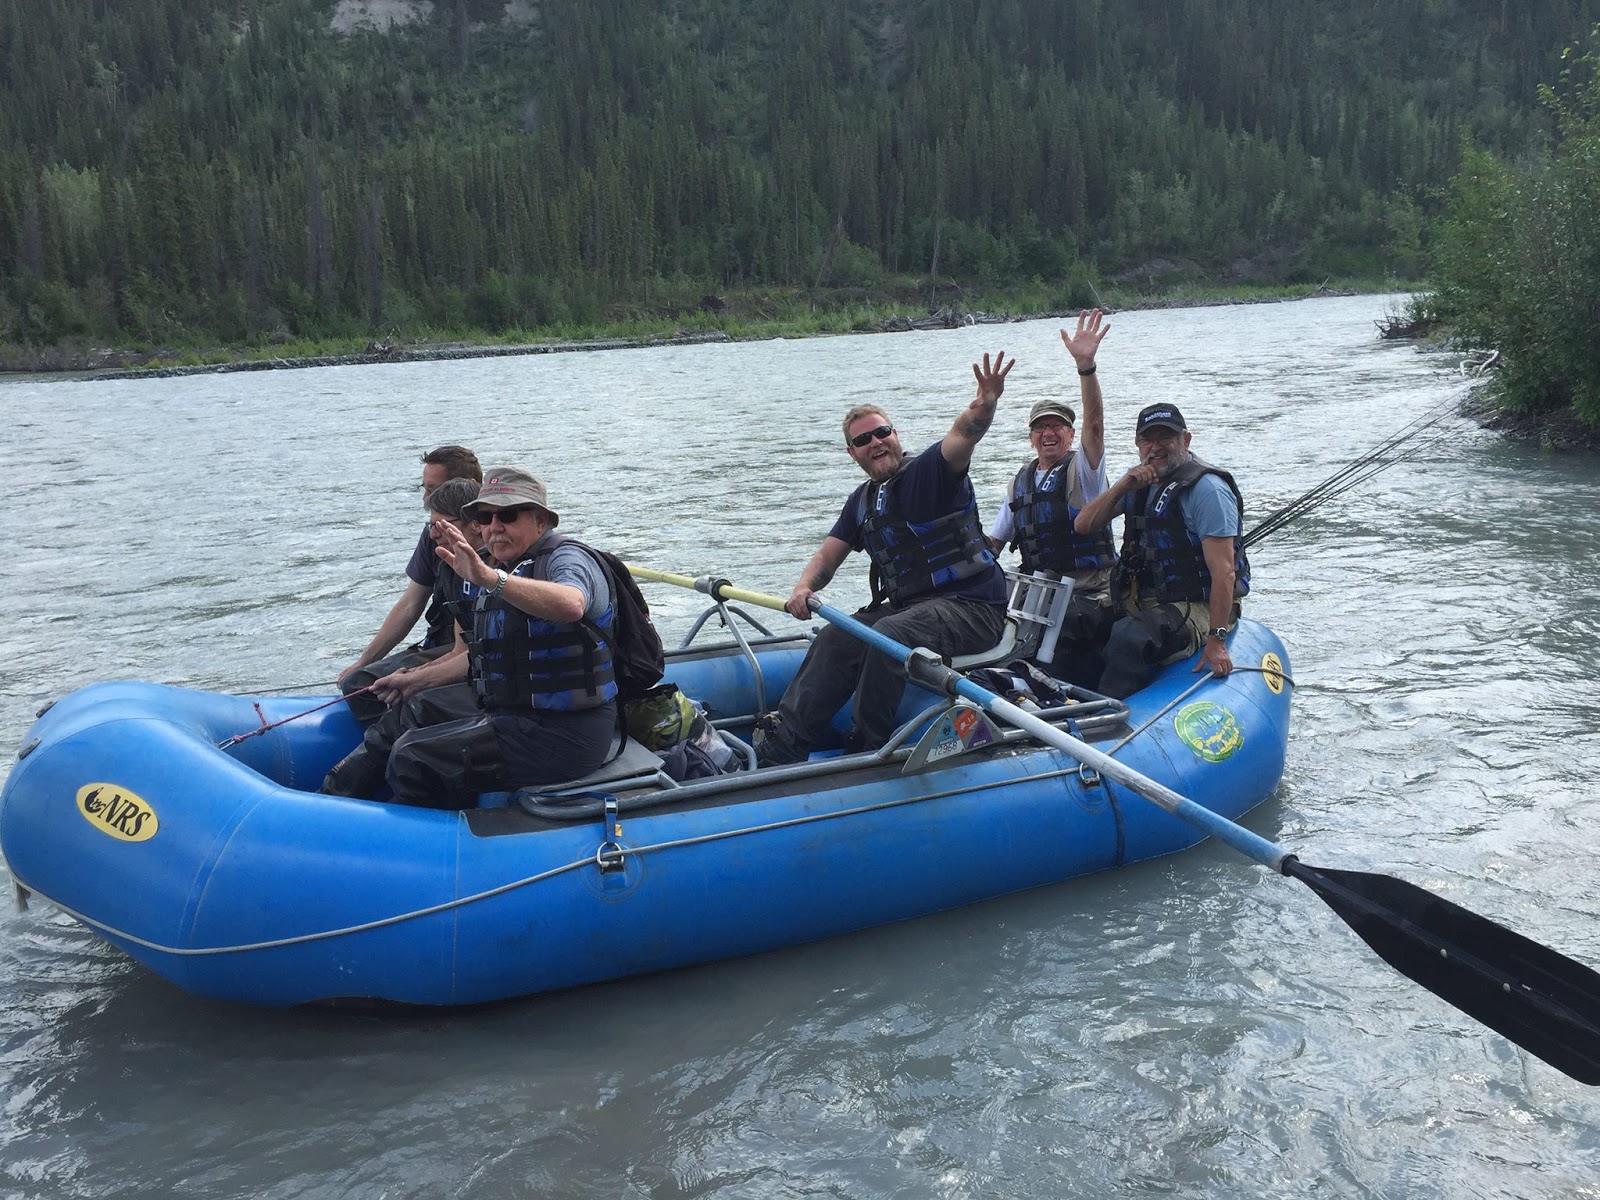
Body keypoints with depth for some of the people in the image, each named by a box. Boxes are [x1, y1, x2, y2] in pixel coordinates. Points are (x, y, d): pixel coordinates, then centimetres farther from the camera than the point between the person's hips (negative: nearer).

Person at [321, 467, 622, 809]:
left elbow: (570, 605, -42)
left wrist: (489, 578, -49)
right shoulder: (501, 568, 15)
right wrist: (418, 679, 28)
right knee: (416, 708, 24)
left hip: (564, 733, -10)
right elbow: (484, 657, 27)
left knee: (413, 756, -15)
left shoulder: (568, 559, -14)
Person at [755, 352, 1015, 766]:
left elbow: (963, 436, -27)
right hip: (907, 607, 7)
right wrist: (804, 588, -8)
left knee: (889, 635, -33)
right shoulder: (861, 501, 15)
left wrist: (984, 405, -50)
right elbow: (828, 555, 15)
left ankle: (868, 751, -22)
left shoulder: (930, 471, -6)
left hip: (972, 607, -7)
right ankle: (777, 752, -20)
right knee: (836, 639, -14)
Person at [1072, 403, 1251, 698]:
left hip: (1196, 609, -8)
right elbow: (1084, 525, 6)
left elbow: (1224, 572, -20)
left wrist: (1216, 640, -26)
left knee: (1129, 636, -34)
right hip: (1141, 604, 8)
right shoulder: (1141, 482, 12)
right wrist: (1123, 486, -9)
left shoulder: (1206, 488, -13)